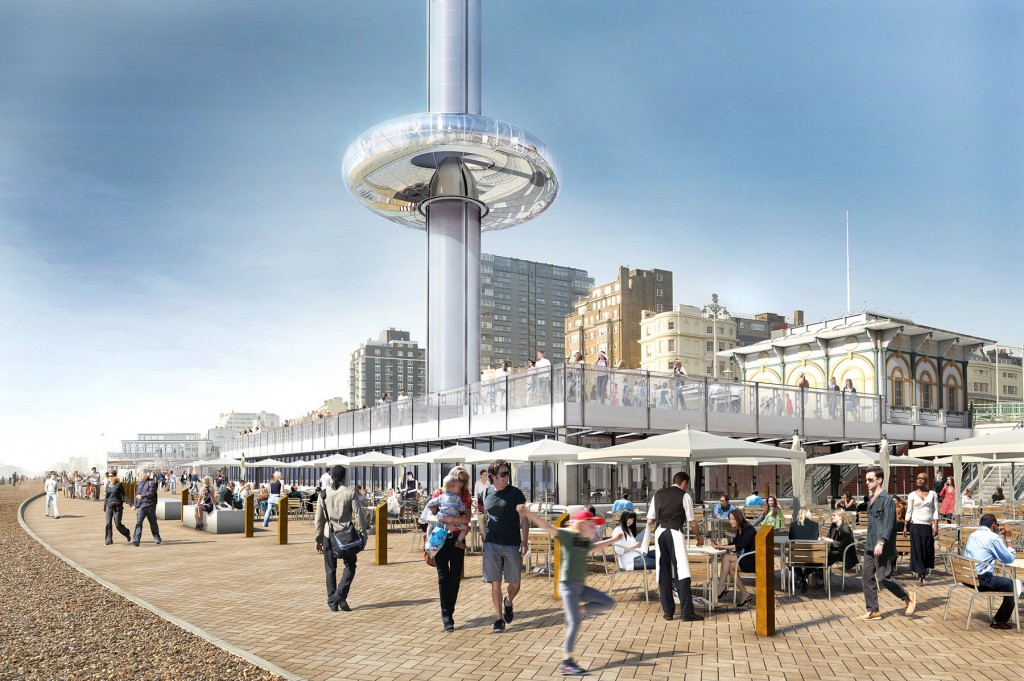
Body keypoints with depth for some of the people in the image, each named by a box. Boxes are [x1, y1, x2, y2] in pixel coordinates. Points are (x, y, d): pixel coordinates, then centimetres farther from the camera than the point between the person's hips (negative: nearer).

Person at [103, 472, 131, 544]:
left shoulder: (119, 485, -3)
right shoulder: (107, 486, 11)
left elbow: (123, 495, -5)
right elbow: (105, 498, 18)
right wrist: (104, 508, 20)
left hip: (117, 506, -4)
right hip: (109, 506, 4)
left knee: (118, 524, -5)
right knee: (108, 524, -2)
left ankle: (127, 533, 22)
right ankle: (108, 540, 6)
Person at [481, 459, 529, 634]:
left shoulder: (515, 493, -4)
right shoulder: (486, 493, 4)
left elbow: (524, 519, -4)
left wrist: (524, 541, -14)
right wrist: (484, 537, 15)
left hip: (513, 545, -1)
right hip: (492, 545, 1)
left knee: (515, 583, 4)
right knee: (495, 583, 1)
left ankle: (508, 603, 36)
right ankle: (499, 619, 12)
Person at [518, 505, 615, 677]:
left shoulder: (586, 542, 13)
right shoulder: (567, 535, -10)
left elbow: (595, 546, 39)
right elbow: (546, 526, -22)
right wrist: (528, 513, -34)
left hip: (581, 586, 8)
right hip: (568, 585, -8)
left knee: (609, 603, 9)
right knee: (574, 623, -14)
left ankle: (578, 609, 15)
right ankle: (566, 662, -7)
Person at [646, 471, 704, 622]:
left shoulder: (658, 495, 15)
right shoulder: (684, 496, 4)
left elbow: (650, 521, 14)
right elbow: (692, 522, 6)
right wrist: (699, 536, 23)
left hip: (659, 533, 5)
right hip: (674, 533, -4)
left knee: (664, 573, 9)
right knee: (682, 572, -6)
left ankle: (668, 612, 11)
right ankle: (687, 612, -11)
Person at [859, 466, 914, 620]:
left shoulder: (886, 499, -12)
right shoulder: (871, 500, 15)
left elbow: (888, 523, -20)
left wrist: (881, 542, -27)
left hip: (883, 548, -9)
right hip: (870, 546, 9)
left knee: (883, 577, -6)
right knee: (867, 577, 6)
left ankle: (908, 597, 18)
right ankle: (873, 611, 12)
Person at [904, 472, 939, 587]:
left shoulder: (932, 494, 6)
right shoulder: (912, 495, 5)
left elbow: (936, 511, 4)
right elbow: (909, 512, 7)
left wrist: (936, 526, -5)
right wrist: (905, 527, 3)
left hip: (928, 526, 1)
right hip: (915, 525, -1)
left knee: (928, 550, -1)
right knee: (917, 550, -2)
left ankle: (924, 570, 24)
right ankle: (920, 577, 2)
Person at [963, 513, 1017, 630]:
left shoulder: (973, 535, 16)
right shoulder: (993, 537, -8)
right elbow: (1010, 558, -2)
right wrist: (1007, 538, 9)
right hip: (980, 581, -8)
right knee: (1010, 584, 6)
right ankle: (999, 621, 11)